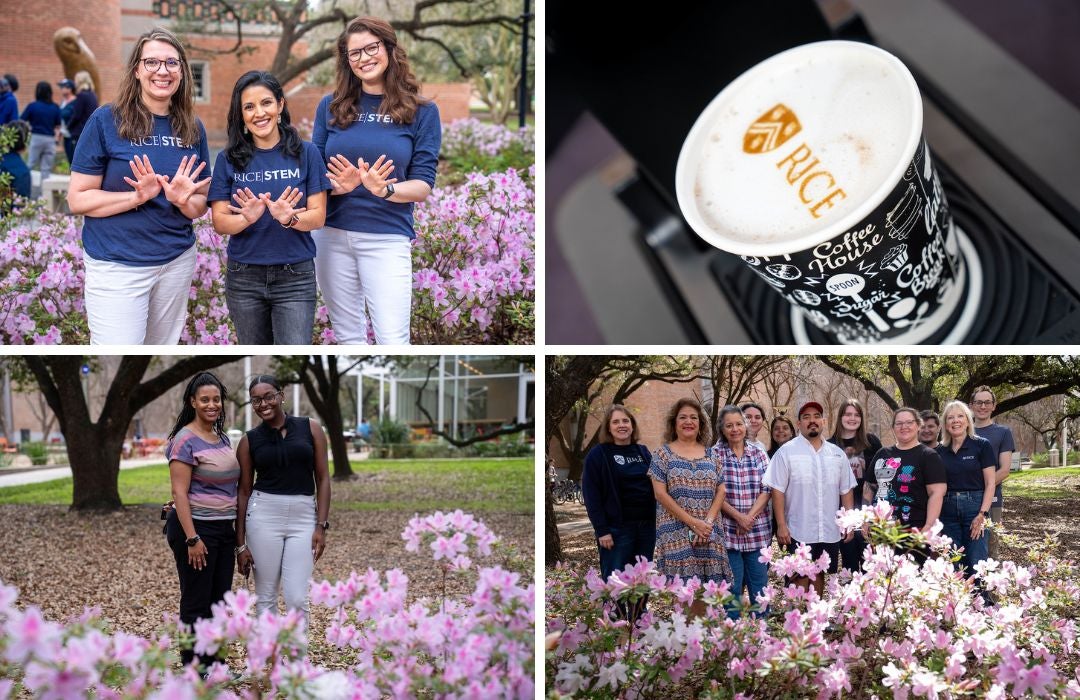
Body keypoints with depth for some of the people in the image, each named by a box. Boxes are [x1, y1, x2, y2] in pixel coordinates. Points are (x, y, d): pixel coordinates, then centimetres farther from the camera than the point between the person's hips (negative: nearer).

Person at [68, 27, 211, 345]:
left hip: (178, 261, 5)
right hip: (117, 265, -5)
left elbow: (200, 205, 11)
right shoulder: (106, 120, -8)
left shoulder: (193, 128, 5)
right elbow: (78, 199, -9)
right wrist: (138, 197, -22)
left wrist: (183, 200, -12)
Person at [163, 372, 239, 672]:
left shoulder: (223, 438, 11)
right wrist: (192, 538, -21)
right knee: (196, 603, 0)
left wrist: (235, 527, 16)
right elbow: (180, 493, -17)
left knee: (219, 600, 13)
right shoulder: (185, 440, -13)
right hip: (196, 527, -8)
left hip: (224, 529, 8)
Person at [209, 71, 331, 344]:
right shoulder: (229, 159, 1)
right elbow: (220, 222, -1)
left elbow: (318, 216, -4)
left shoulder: (306, 153, -1)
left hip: (295, 276, -2)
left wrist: (289, 218, -25)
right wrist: (248, 218, -23)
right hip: (244, 278, 2)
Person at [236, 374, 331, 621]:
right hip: (263, 516, 1)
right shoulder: (249, 440, 4)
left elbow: (323, 479, 3)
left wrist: (321, 525, -5)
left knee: (296, 598, -5)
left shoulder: (310, 428, 3)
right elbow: (244, 491, 6)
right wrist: (240, 543, 3)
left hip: (303, 517, -1)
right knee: (265, 596, 5)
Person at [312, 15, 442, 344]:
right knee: (348, 336, 9)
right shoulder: (331, 106, 6)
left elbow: (423, 185, -3)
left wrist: (383, 189, -23)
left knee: (393, 341, -9)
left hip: (387, 238, -3)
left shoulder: (421, 111, 0)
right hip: (331, 234, 3)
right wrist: (340, 185, -17)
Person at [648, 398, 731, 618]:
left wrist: (708, 522, -9)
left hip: (708, 533, 3)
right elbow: (661, 494, -6)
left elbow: (720, 491, 8)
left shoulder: (710, 455, 13)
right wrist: (693, 523, -12)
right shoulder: (664, 454, 3)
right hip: (677, 532, -3)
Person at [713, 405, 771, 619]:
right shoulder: (715, 454, -3)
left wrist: (750, 517, -12)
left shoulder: (758, 453, 6)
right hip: (727, 531, -3)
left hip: (758, 531, 3)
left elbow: (767, 489, 1)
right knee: (731, 588, 1)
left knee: (760, 586, 9)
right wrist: (738, 517, -15)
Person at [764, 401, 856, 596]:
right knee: (801, 578, 0)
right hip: (799, 532, -4)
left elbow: (846, 491, 13)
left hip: (830, 531, 4)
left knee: (819, 574, 13)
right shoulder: (787, 451, -4)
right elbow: (778, 490, -7)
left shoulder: (837, 453, 9)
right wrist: (781, 525, -11)